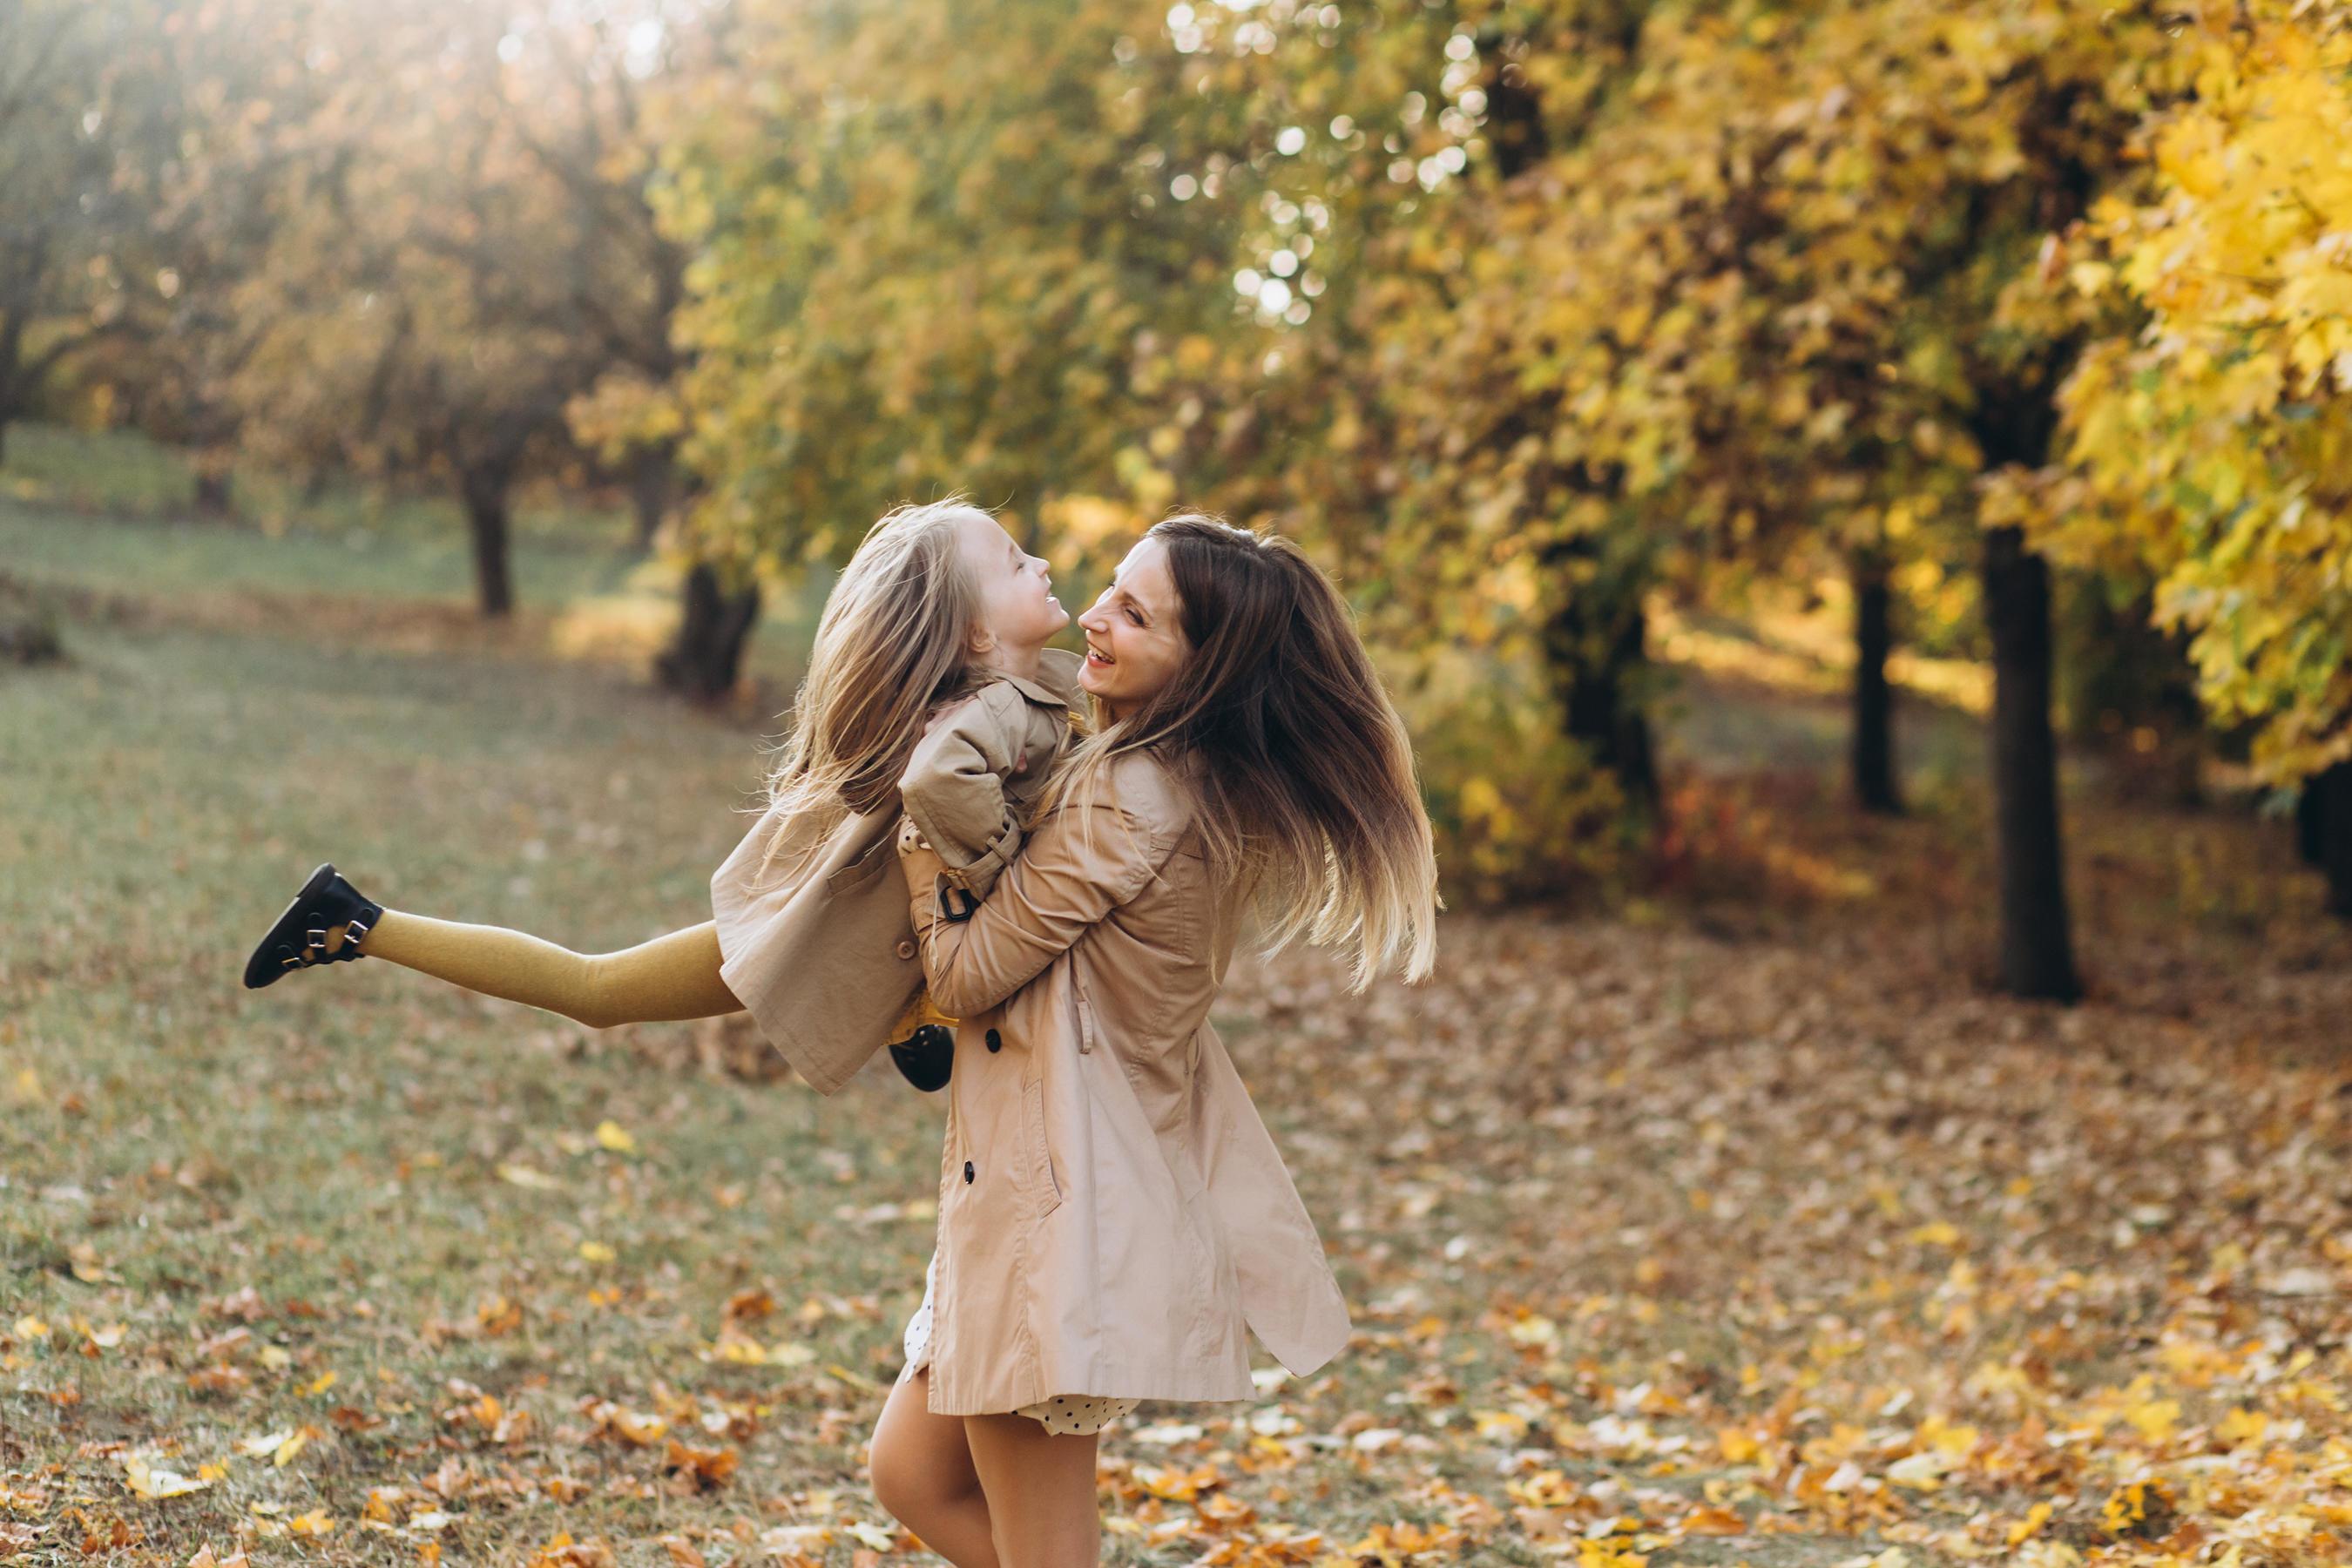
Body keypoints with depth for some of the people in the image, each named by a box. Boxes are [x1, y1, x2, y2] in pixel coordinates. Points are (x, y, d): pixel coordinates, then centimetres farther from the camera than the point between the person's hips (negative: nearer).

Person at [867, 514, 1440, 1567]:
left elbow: (964, 976, -14)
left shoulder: (1130, 796, -21)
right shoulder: (1214, 788, 7)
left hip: (1058, 1192, -10)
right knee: (914, 1477, 21)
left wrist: (919, 826, -4)